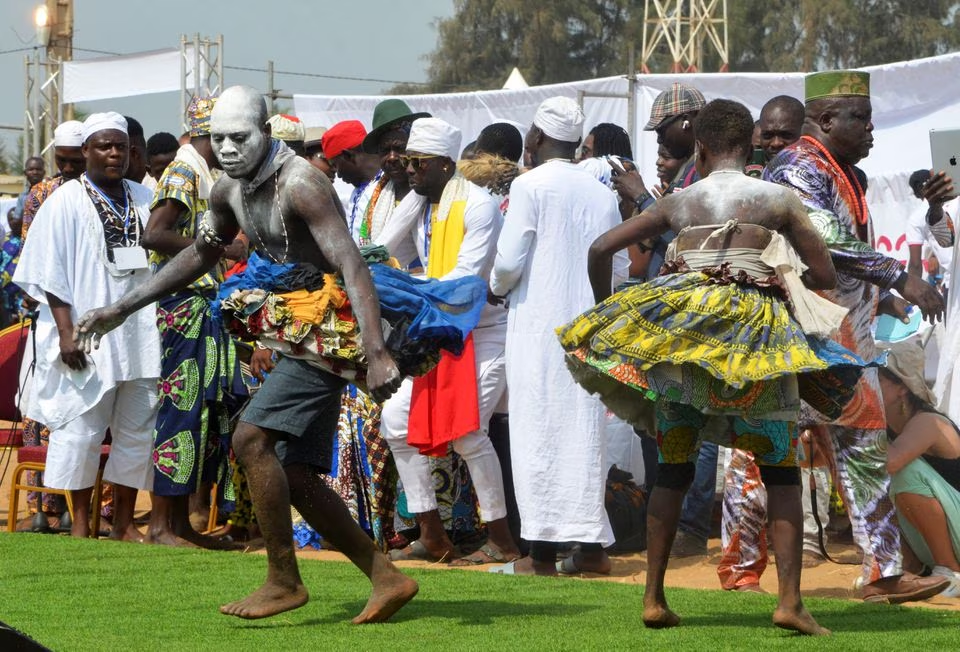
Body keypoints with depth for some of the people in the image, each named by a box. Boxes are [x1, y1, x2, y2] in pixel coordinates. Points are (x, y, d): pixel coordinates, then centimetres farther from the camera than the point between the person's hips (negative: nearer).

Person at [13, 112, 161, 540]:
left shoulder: (145, 200, 11)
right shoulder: (65, 203, -1)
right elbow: (51, 275, -5)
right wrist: (66, 332, -13)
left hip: (140, 339, 4)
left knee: (137, 431, 6)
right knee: (81, 429, -3)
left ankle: (124, 521, 16)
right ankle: (80, 521, 8)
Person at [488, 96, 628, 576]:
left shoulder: (530, 185, -7)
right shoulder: (602, 194, 10)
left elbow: (509, 260, -11)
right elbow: (620, 267, 12)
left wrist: (497, 288, 9)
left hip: (537, 322, -5)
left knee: (537, 430, -2)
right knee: (584, 429, 10)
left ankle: (542, 552, -3)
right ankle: (591, 544, 10)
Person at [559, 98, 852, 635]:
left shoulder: (678, 203, 10)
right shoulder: (778, 200, 5)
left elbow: (601, 249, 7)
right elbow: (825, 274, 6)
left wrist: (606, 310, 19)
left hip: (678, 325, 2)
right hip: (755, 329, -2)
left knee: (674, 469, 13)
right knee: (782, 471, 3)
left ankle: (654, 598, 11)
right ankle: (790, 600, -9)